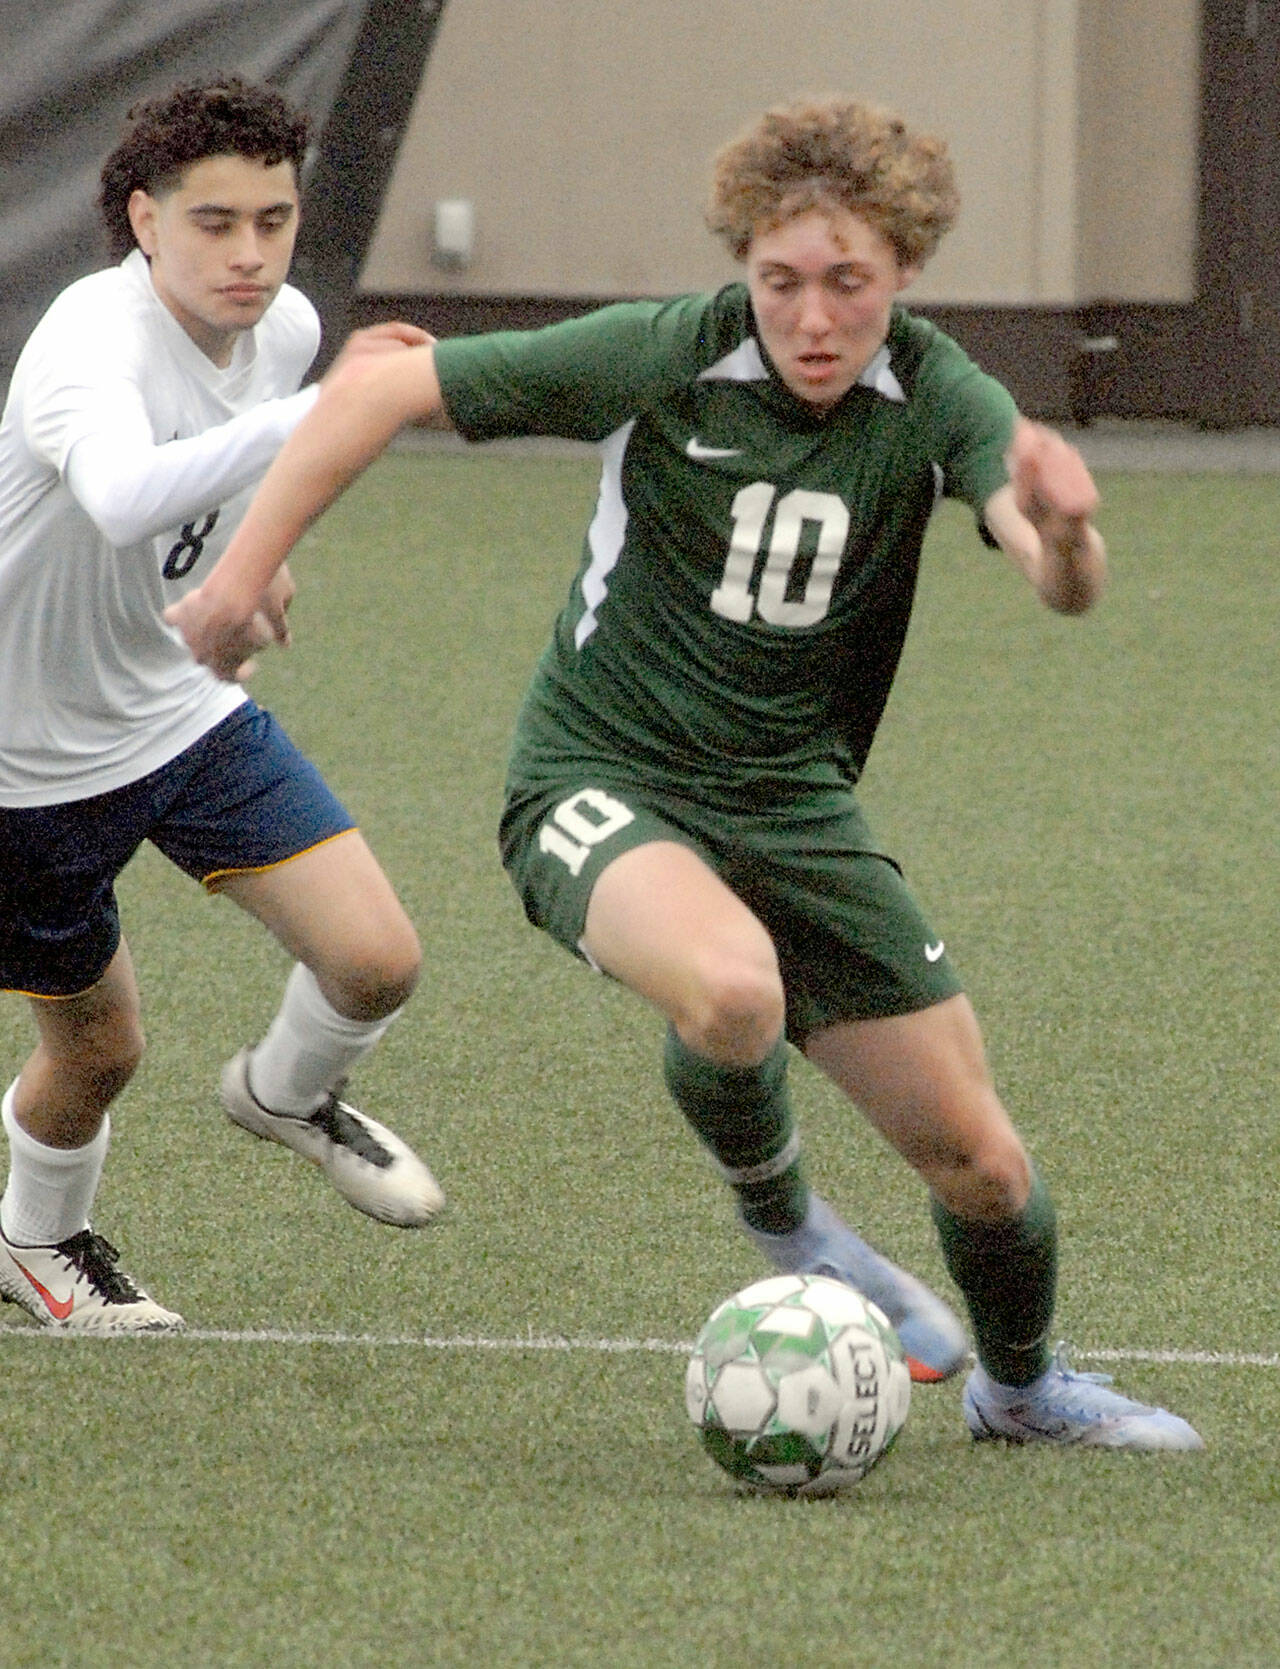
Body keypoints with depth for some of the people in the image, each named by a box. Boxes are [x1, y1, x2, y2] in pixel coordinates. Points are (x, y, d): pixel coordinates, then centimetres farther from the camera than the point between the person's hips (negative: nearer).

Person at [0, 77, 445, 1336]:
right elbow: (124, 498, -57)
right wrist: (325, 410, -64)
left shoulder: (284, 327, -8)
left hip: (179, 704, 6)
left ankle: (287, 1093, 26)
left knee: (375, 960, -10)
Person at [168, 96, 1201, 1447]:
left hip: (793, 801, 3)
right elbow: (379, 388, -12)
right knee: (732, 985, -37)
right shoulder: (663, 359, -17)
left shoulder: (935, 399, -10)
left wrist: (1063, 529, -50)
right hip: (602, 781, -3)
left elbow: (1064, 588, -26)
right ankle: (778, 1216, -4)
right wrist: (237, 582, -12)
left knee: (979, 1163, 3)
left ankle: (1021, 1386, 36)